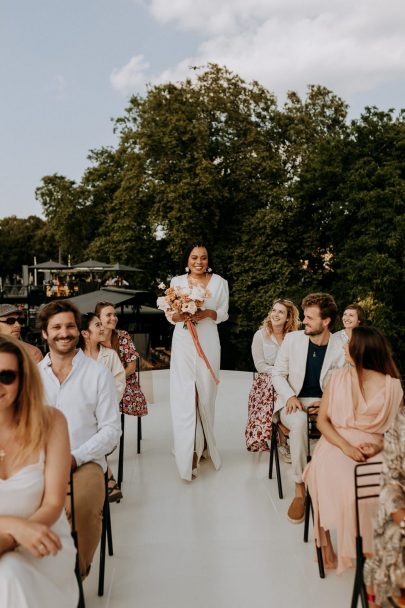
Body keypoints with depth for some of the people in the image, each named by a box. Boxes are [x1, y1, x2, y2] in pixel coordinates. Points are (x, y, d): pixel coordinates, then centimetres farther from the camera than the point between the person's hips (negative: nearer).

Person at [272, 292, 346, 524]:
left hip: (322, 404, 0)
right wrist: (290, 396, -13)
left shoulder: (340, 349, -4)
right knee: (299, 422, -35)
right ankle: (300, 488, -21)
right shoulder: (292, 339, -2)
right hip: (293, 402, 0)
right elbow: (278, 373, 4)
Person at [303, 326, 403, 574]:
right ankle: (326, 542, -6)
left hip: (373, 450, 0)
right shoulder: (339, 377, 6)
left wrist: (380, 445, -12)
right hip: (336, 444, 0)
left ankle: (371, 550, -7)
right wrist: (345, 446, -12)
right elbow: (322, 420, 4)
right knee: (346, 488, -30)